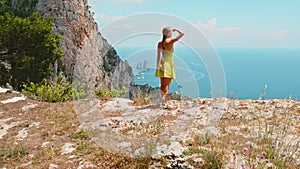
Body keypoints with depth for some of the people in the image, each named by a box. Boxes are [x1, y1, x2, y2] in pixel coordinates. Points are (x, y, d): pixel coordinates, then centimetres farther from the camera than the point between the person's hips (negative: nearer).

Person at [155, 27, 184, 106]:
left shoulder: (160, 43, 4)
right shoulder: (171, 41, -11)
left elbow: (158, 56, 8)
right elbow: (182, 34, -4)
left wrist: (157, 66, 15)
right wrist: (175, 29, 12)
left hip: (162, 63, 5)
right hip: (169, 63, -5)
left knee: (162, 84, 10)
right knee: (166, 85, -4)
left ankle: (163, 99, 15)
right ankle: (165, 100, -14)